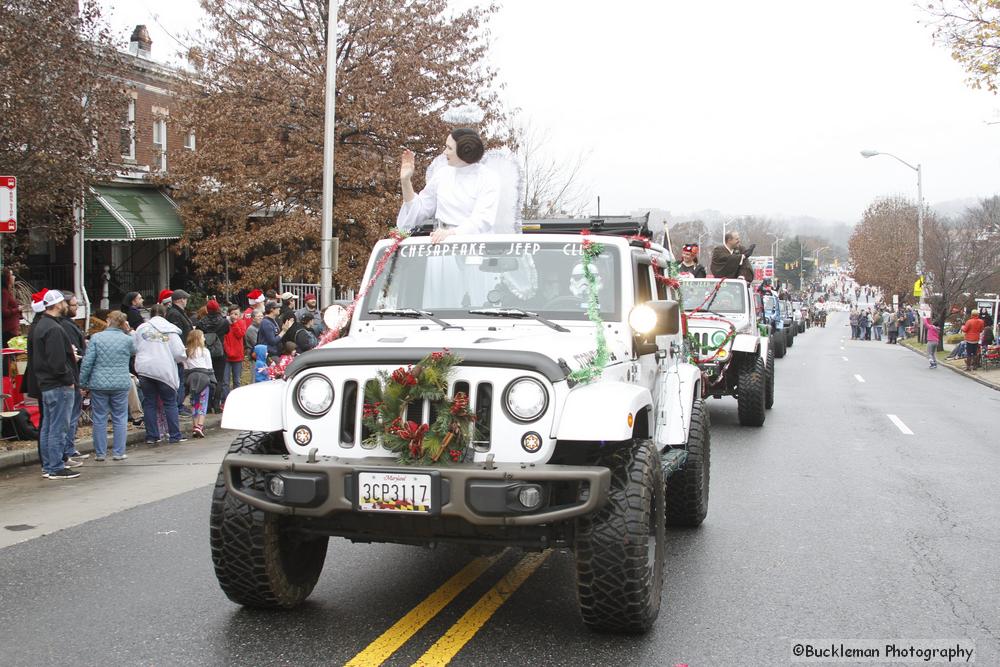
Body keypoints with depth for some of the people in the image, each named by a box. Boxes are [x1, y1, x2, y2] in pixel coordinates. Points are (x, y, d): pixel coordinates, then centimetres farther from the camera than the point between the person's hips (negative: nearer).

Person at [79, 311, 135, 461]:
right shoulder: (127, 339, -2)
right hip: (121, 384, 0)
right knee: (120, 419, 9)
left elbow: (87, 362, -4)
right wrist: (128, 332, 17)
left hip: (99, 384, 0)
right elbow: (134, 351, 20)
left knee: (99, 419, 8)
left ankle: (100, 453, 12)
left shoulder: (96, 338, -3)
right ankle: (118, 452, 9)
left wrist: (82, 382, 4)